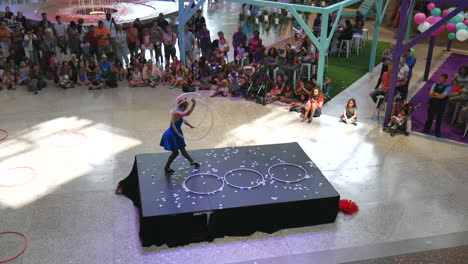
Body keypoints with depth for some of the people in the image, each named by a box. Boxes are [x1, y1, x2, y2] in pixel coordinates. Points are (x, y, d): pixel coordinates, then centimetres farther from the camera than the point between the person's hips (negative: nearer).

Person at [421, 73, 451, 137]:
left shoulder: (447, 87, -11)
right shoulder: (435, 85, 1)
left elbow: (442, 96, -20)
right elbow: (430, 94, -7)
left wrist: (434, 94, -12)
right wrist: (437, 94, -17)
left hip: (441, 105, -3)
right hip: (432, 103, 3)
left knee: (438, 119, 12)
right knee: (429, 117, 13)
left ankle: (437, 132, 25)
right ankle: (426, 129, 28)